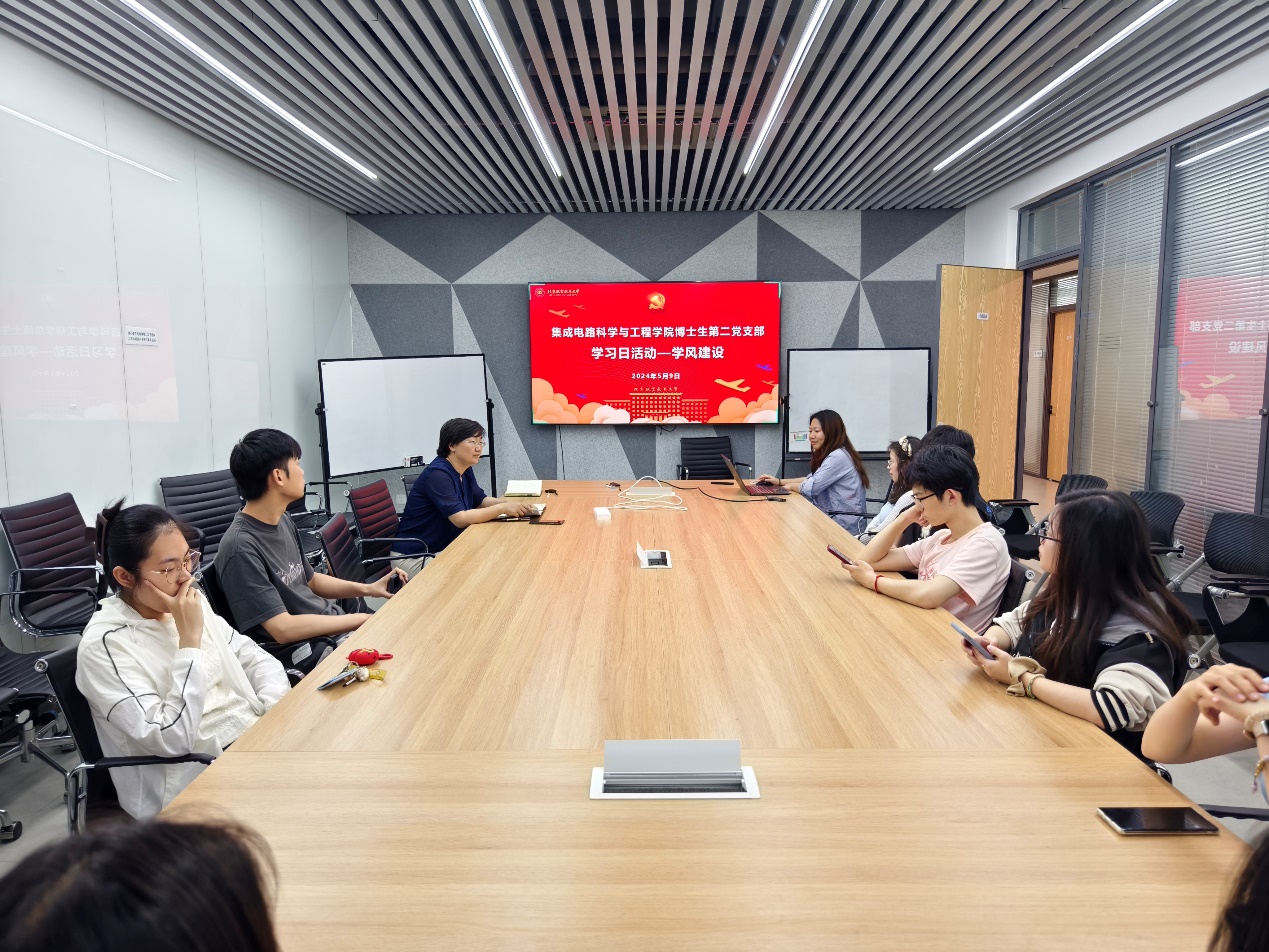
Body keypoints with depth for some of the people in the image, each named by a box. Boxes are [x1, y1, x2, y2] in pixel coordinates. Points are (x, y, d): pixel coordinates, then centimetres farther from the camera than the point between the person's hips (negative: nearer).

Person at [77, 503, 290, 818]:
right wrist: (190, 639, -22)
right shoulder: (105, 645, -14)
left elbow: (256, 660, 12)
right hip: (198, 782, -6)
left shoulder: (192, 603, 6)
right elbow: (171, 740, -21)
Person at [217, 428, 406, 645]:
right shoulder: (241, 548, -23)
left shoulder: (283, 520, 5)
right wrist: (362, 620, -19)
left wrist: (367, 589, 3)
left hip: (331, 621, 8)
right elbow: (283, 629, -25)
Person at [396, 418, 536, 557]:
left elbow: (480, 500, 15)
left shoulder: (466, 470, 4)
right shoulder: (438, 474, -23)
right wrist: (502, 508, -25)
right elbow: (460, 518, -28)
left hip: (443, 548, 9)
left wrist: (509, 504, -4)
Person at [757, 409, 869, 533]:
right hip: (832, 517, 9)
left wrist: (791, 485, 0)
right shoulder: (829, 454, 13)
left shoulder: (838, 457, -19)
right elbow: (813, 479, 19)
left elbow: (811, 488, -20)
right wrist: (779, 481, 10)